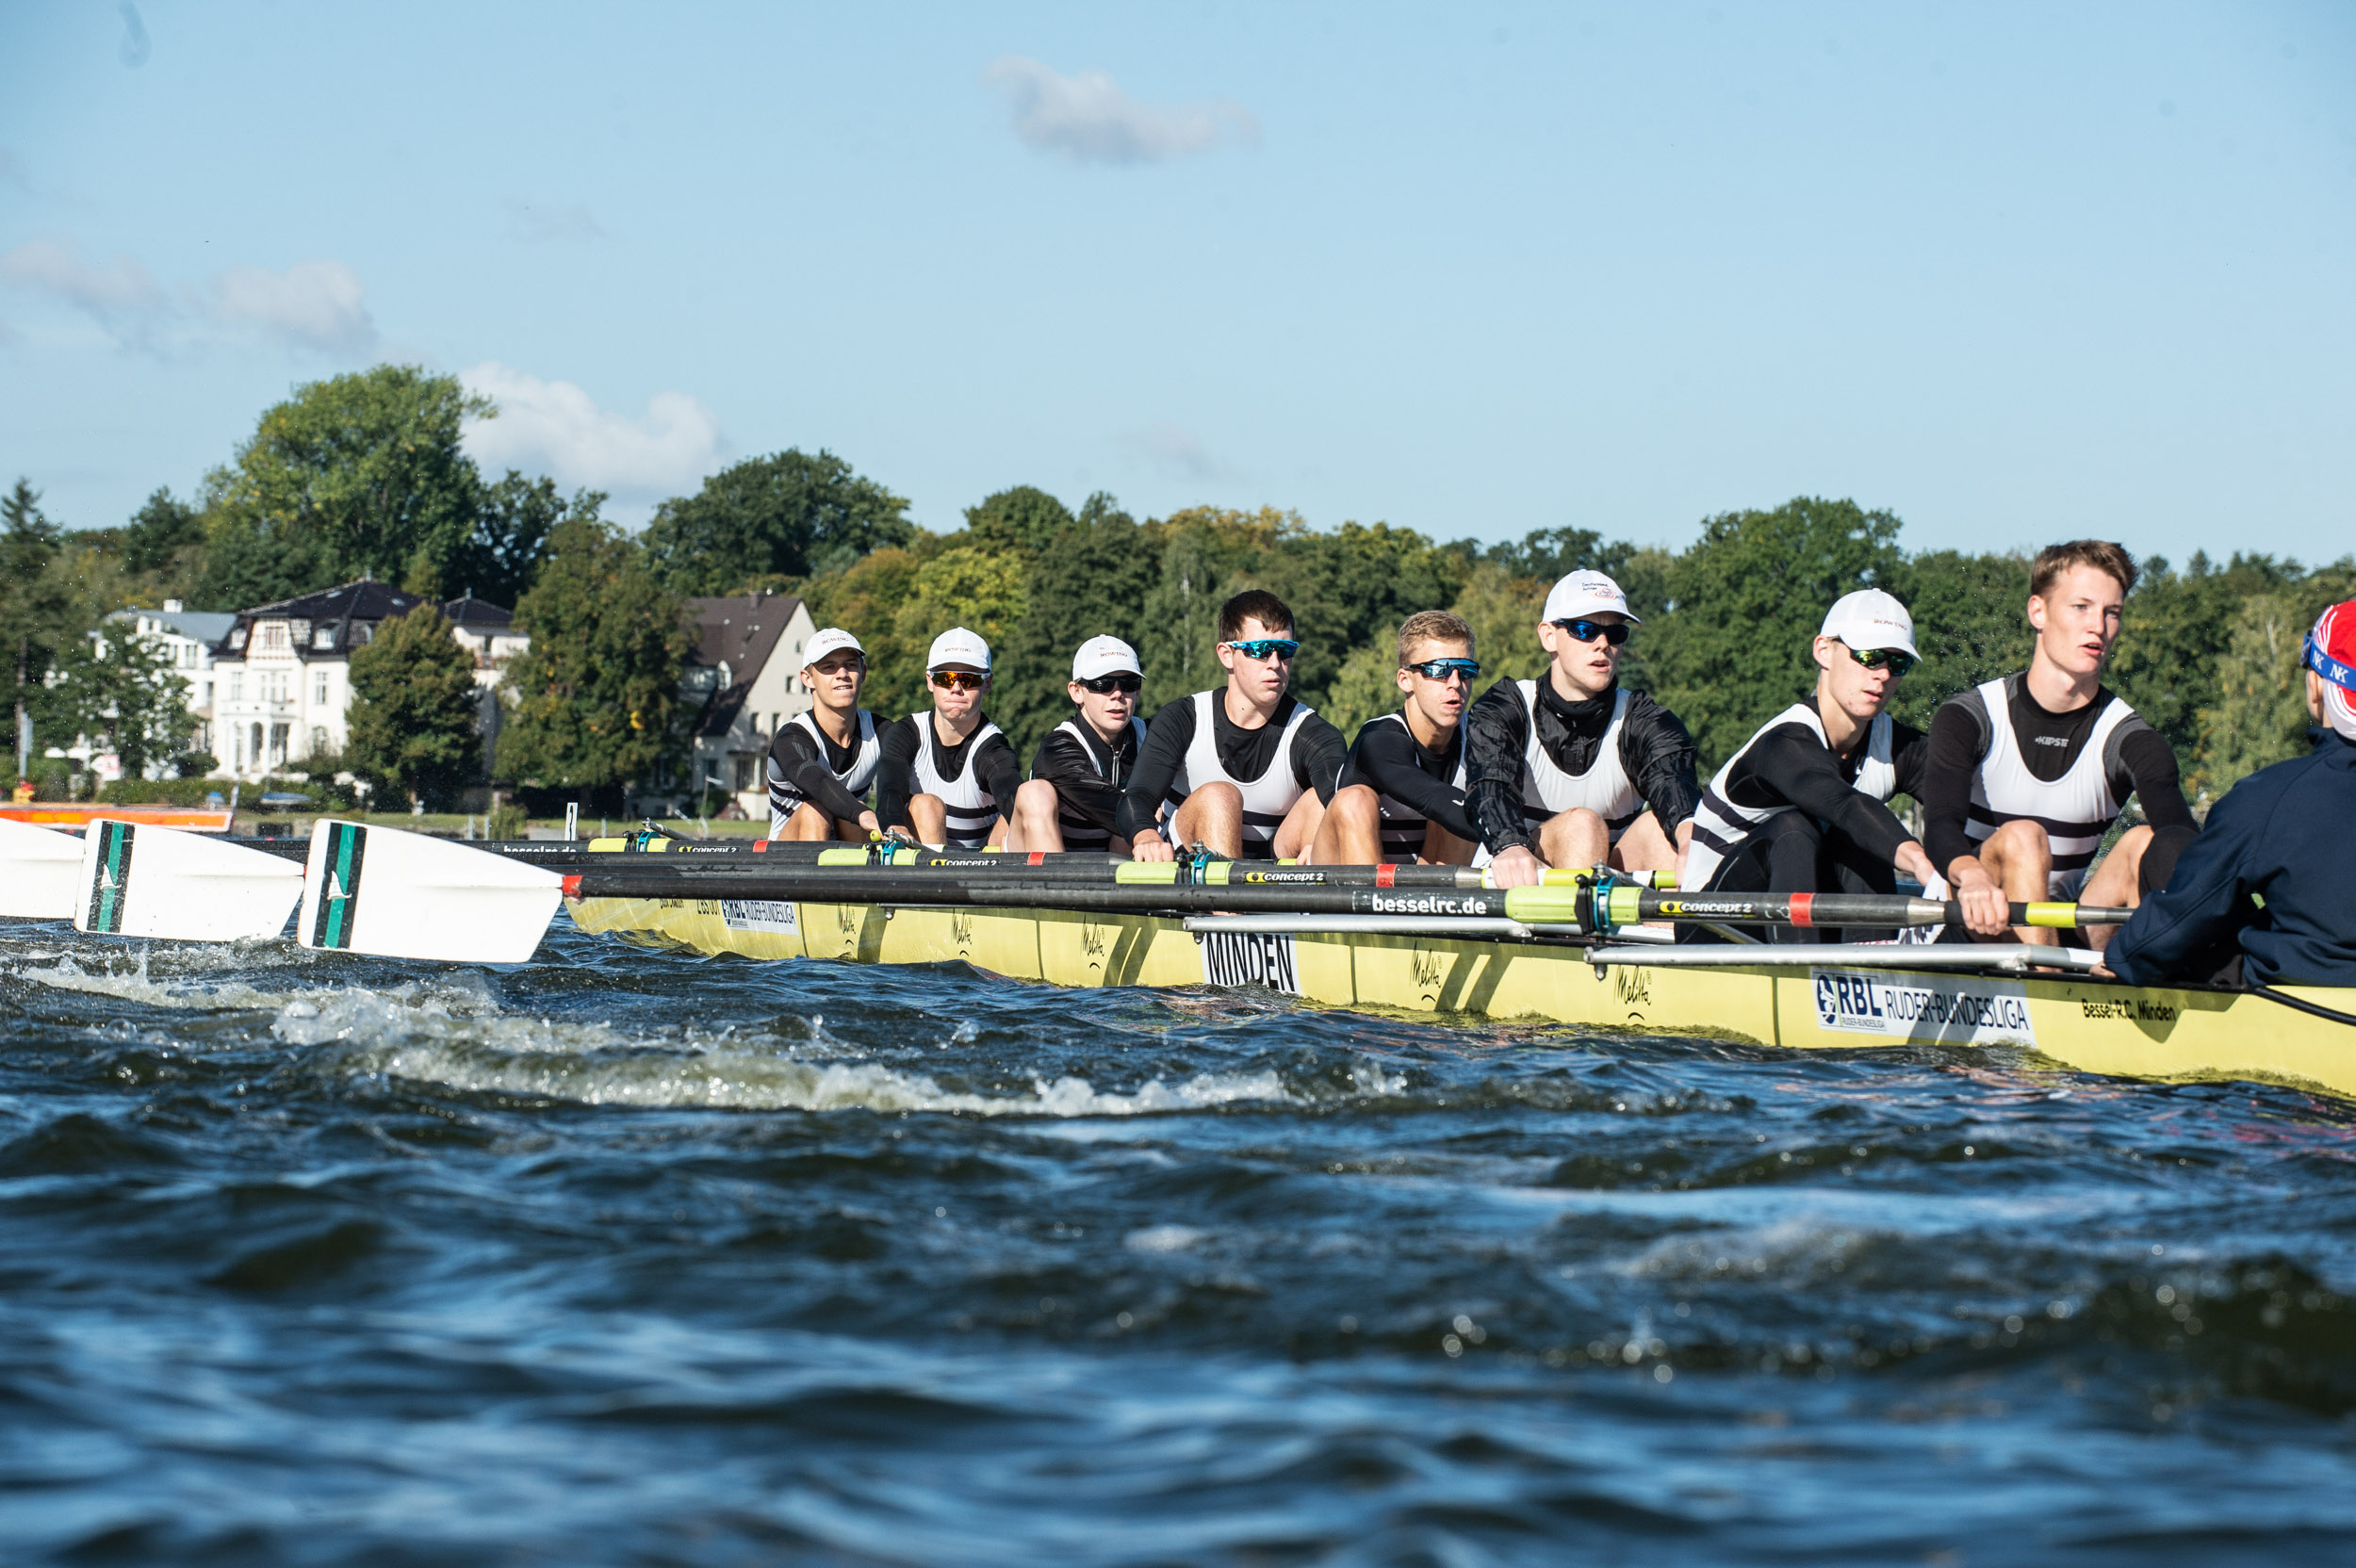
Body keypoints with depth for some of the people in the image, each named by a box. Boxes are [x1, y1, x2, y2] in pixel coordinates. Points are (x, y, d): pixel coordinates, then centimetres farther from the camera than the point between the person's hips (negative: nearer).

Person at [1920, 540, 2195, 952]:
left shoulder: (2127, 738, 1)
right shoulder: (1969, 717, -5)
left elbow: (2177, 826, -20)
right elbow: (1941, 825, -23)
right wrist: (1971, 876, -49)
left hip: (2064, 933, 3)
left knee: (2144, 842, -20)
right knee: (2022, 838, -29)